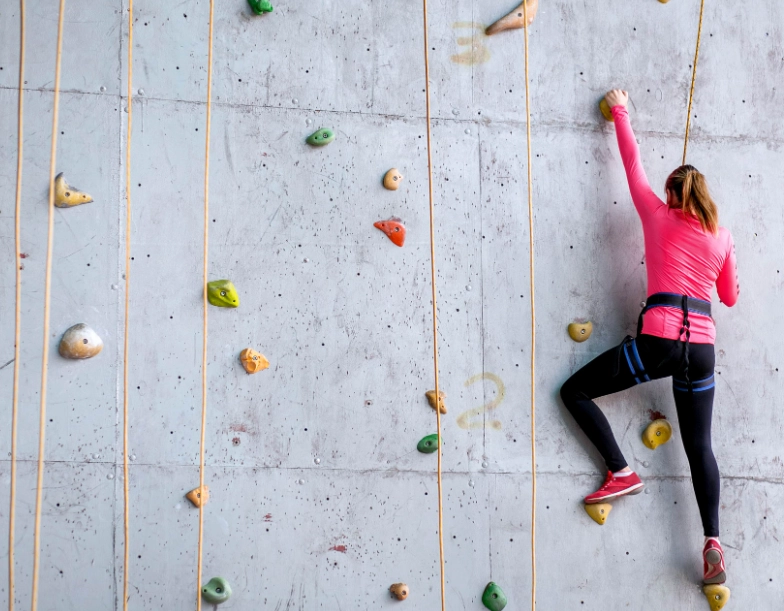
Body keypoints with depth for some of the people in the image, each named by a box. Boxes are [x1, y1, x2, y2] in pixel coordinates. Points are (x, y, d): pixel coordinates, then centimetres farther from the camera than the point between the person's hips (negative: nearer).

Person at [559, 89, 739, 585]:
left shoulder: (658, 216, 6)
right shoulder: (722, 236, 12)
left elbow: (633, 164, 18)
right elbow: (730, 297, 21)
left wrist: (620, 110, 31)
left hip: (659, 341, -4)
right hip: (703, 348, 4)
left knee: (575, 391, 10)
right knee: (700, 445, 11)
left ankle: (622, 472, 0)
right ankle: (714, 542, -1)